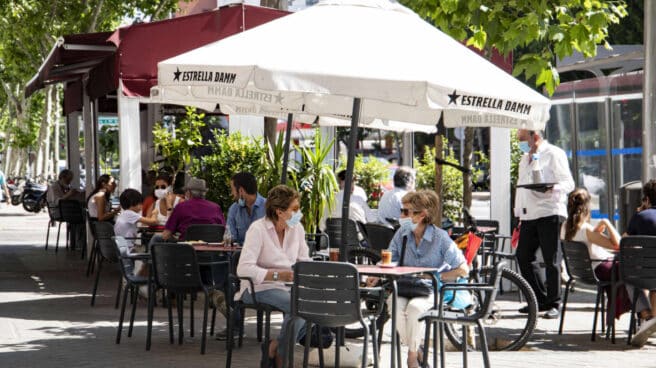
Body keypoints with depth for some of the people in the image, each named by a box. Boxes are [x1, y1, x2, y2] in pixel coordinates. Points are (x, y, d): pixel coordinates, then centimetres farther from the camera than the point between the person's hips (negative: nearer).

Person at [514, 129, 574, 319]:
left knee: (551, 260, -5)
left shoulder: (554, 154, -2)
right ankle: (540, 299, 16)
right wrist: (519, 214, 19)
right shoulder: (525, 159, 23)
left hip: (549, 213, -8)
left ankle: (553, 304, 0)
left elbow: (568, 183, -9)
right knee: (523, 256, 6)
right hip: (529, 216, 8)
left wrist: (551, 188, -28)